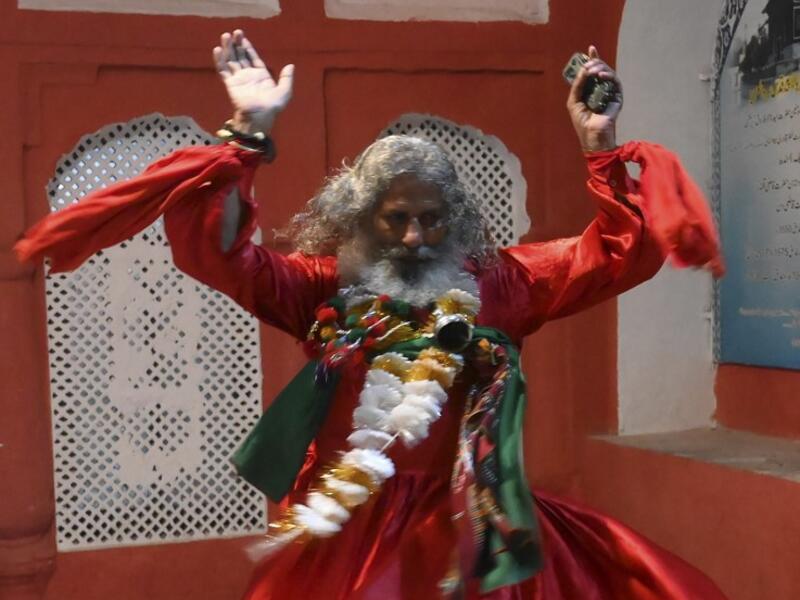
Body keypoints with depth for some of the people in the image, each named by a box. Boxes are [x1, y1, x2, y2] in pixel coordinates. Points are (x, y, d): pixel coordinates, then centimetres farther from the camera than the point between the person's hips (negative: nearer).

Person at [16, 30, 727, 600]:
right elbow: (217, 249, -8)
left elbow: (615, 253, 5)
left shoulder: (495, 285, 5)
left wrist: (599, 147, -5)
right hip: (350, 533, -1)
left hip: (467, 529, 2)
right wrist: (250, 133, -16)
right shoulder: (325, 291, 2)